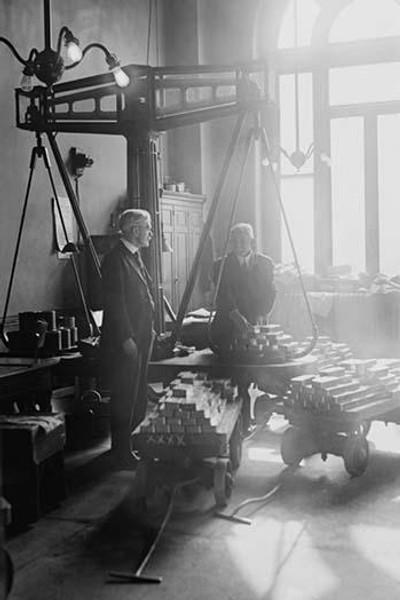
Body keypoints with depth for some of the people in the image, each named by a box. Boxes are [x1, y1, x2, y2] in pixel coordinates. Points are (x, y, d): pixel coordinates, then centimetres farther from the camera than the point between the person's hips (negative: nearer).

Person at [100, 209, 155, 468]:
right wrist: (126, 339, -20)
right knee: (124, 398, -2)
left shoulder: (136, 257, 16)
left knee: (139, 395, 14)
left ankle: (134, 441, 26)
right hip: (124, 341, -9)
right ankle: (122, 451, 8)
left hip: (141, 338, 9)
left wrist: (150, 329, 15)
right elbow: (115, 303, -18)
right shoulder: (115, 259, -14)